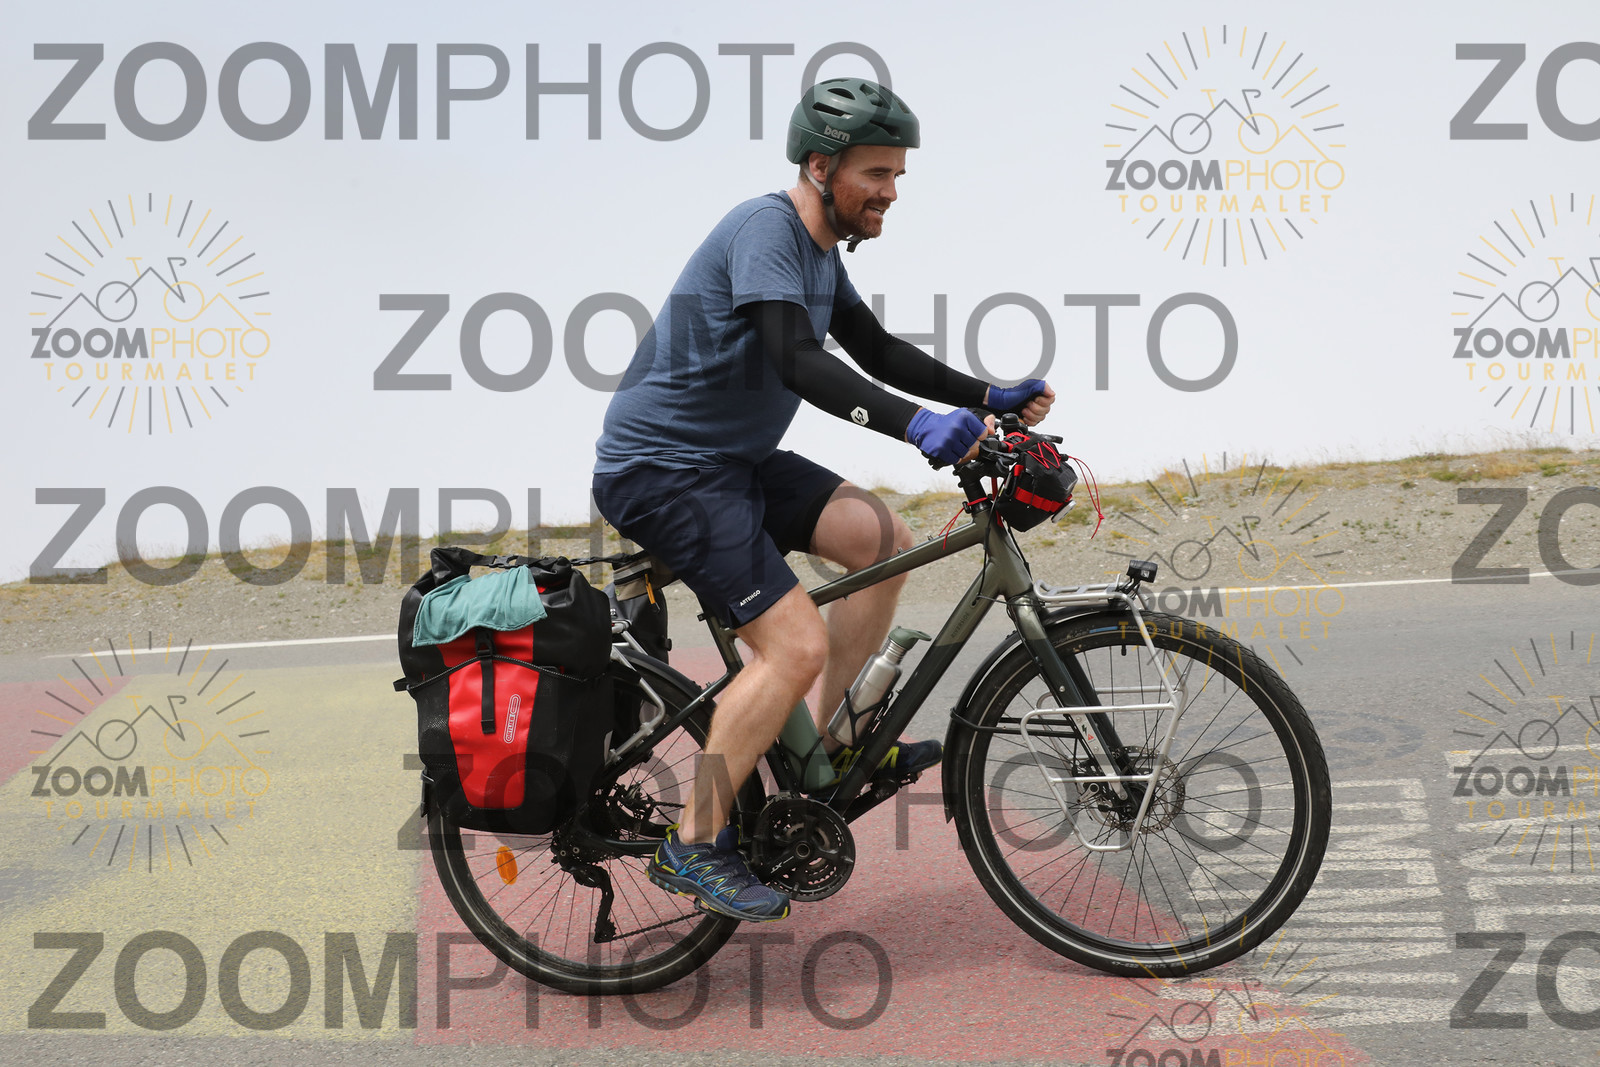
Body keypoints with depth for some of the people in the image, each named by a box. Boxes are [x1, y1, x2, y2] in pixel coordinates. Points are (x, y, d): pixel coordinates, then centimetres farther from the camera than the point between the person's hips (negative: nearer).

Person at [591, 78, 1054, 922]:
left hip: (734, 459, 10)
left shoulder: (820, 249, 12)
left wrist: (989, 399, 8)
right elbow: (799, 363, -33)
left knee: (884, 537, 0)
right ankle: (693, 845, -5)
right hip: (661, 470, -10)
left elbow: (877, 351, 19)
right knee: (797, 645, -17)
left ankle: (823, 745, 10)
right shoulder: (766, 229, -19)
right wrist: (914, 425, -46)